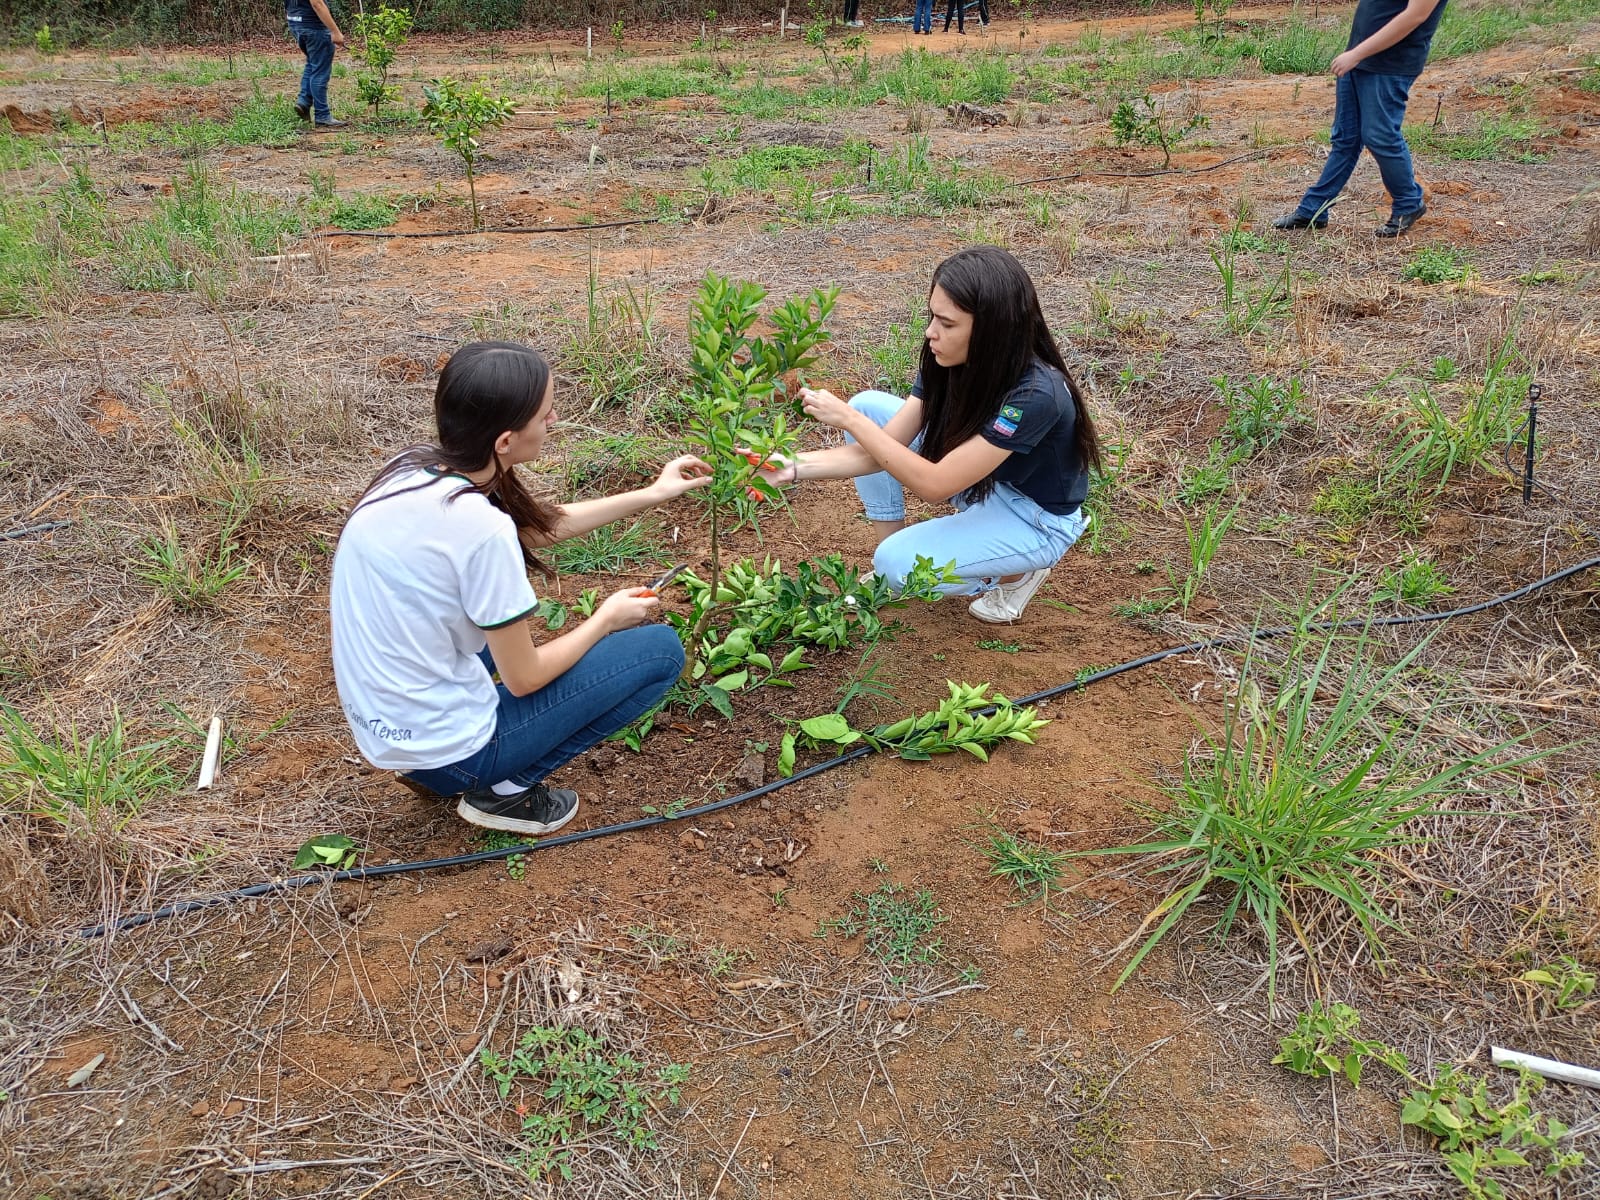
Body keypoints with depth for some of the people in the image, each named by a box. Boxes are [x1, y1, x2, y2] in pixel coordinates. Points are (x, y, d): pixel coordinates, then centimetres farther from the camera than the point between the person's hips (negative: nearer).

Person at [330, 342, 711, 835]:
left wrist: (651, 495, 16)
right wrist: (606, 619, 1)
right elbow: (523, 679, -15)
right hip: (448, 747, -8)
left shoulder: (411, 468, -4)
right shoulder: (480, 529, -28)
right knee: (660, 650, -2)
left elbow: (536, 525, 12)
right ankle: (505, 790, 3)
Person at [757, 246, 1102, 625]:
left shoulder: (1035, 394, -35)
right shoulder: (947, 363, -15)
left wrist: (850, 421, -33)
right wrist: (795, 468, -25)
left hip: (1035, 519, -7)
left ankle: (1017, 573, 1)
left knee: (898, 565, -26)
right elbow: (877, 452, -12)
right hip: (979, 482, 7)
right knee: (869, 406, -7)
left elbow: (934, 484, -34)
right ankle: (887, 571, 3)